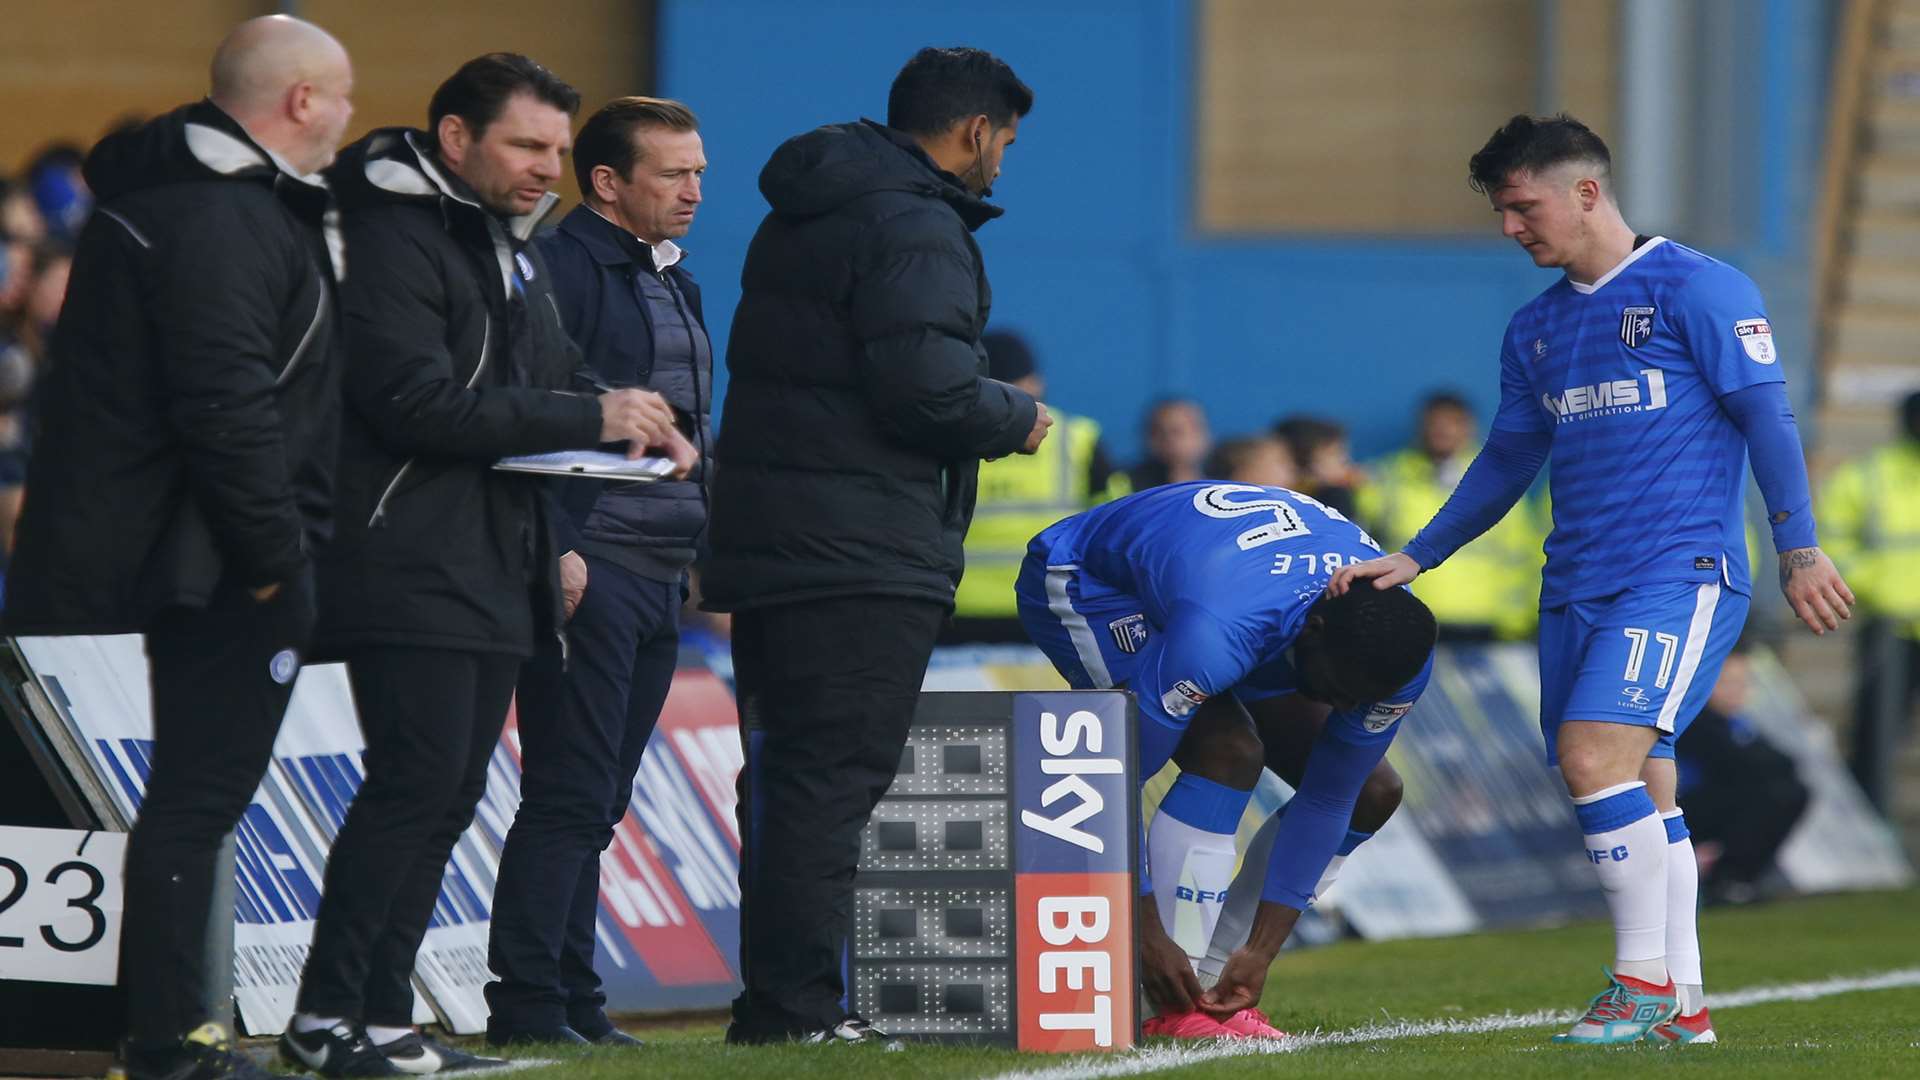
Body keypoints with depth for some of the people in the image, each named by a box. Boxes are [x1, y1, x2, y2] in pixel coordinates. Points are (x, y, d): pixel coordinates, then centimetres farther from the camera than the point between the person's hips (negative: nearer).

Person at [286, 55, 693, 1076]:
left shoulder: (514, 248, 20)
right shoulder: (397, 239, -11)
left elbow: (542, 383, 29)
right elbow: (415, 401, -21)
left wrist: (623, 421, 5)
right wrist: (589, 418, -20)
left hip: (495, 567, 9)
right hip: (409, 563, -9)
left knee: (446, 797, 7)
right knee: (416, 782, -14)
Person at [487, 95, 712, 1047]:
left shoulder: (673, 282, 21)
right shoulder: (564, 264, -8)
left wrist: (701, 551, 21)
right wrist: (556, 547, -22)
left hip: (657, 576, 9)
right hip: (587, 571, -9)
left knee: (596, 802, 10)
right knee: (569, 794, -11)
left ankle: (569, 997, 13)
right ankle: (526, 1002, -10)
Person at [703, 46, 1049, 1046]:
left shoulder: (800, 215, 19)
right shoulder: (914, 230, -13)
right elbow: (927, 387, -22)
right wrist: (1016, 419, -2)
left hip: (766, 543, 9)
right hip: (864, 552, -9)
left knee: (788, 773, 14)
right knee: (833, 776, -8)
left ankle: (777, 996, 17)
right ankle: (797, 1002, -10)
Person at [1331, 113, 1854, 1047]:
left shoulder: (1695, 288, -3)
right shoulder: (1536, 329, 18)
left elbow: (1766, 418, -6)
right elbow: (1506, 462, 26)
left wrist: (1798, 550, -12)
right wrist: (1412, 561, 21)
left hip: (1683, 572, -7)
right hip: (1576, 584, 7)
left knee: (1595, 753, -21)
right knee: (1638, 785, 4)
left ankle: (1644, 979, -12)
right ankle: (1682, 1006, 8)